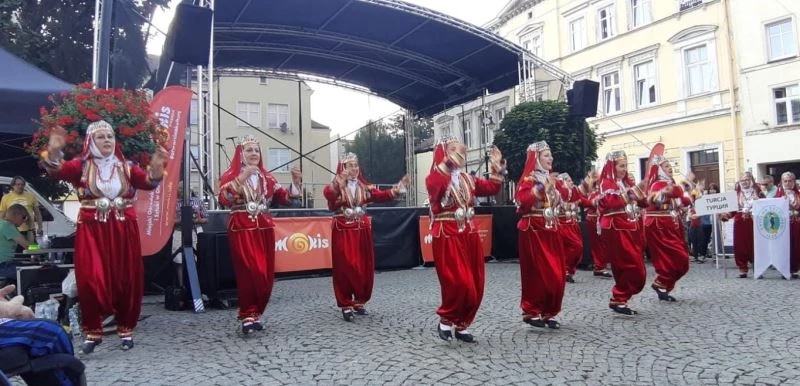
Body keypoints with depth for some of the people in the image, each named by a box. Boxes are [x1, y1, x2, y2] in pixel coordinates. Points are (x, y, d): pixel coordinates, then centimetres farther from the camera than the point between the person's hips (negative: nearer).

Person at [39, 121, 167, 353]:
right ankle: (93, 331, 9)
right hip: (92, 229, -1)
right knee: (91, 280, -7)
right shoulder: (81, 165, 4)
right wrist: (53, 151, -34)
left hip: (123, 229, 2)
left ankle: (126, 329, 17)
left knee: (126, 280, 4)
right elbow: (56, 171, -14)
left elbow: (148, 182, -6)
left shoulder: (125, 166, 8)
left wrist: (156, 167, -25)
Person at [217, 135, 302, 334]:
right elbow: (224, 200, -18)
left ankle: (255, 313, 17)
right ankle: (248, 315, -1)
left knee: (266, 275, 4)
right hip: (242, 230, -4)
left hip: (265, 229, 5)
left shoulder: (266, 177, 13)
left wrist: (295, 183, -8)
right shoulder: (231, 175, 1)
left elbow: (286, 199, 8)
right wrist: (241, 178, -26)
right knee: (249, 273, -12)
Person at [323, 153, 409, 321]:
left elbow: (381, 195, -2)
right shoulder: (336, 186, -4)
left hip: (362, 230, 5)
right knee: (345, 268, -3)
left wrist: (397, 190, -13)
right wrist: (339, 183, -43)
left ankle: (359, 301, 23)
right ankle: (346, 305, 7)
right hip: (343, 231, -4)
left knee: (365, 268, 8)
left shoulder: (364, 186, 10)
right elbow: (327, 194, -27)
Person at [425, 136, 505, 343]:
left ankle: (462, 324, 21)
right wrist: (447, 163, -35)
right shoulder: (434, 178, -7)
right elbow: (434, 187, -32)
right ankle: (446, 320, 12)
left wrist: (497, 167, 13)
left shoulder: (467, 178, 12)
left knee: (475, 285, 7)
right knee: (458, 283, -11)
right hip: (447, 237, -7)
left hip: (470, 235, 7)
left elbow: (491, 188, 19)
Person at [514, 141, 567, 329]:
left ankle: (549, 313, 17)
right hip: (534, 231, -7)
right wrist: (542, 187, -26)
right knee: (537, 274, -5)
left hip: (552, 231, 7)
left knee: (556, 275, 7)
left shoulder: (553, 179, 15)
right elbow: (522, 201, -24)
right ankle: (531, 312, 8)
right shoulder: (528, 179, -7)